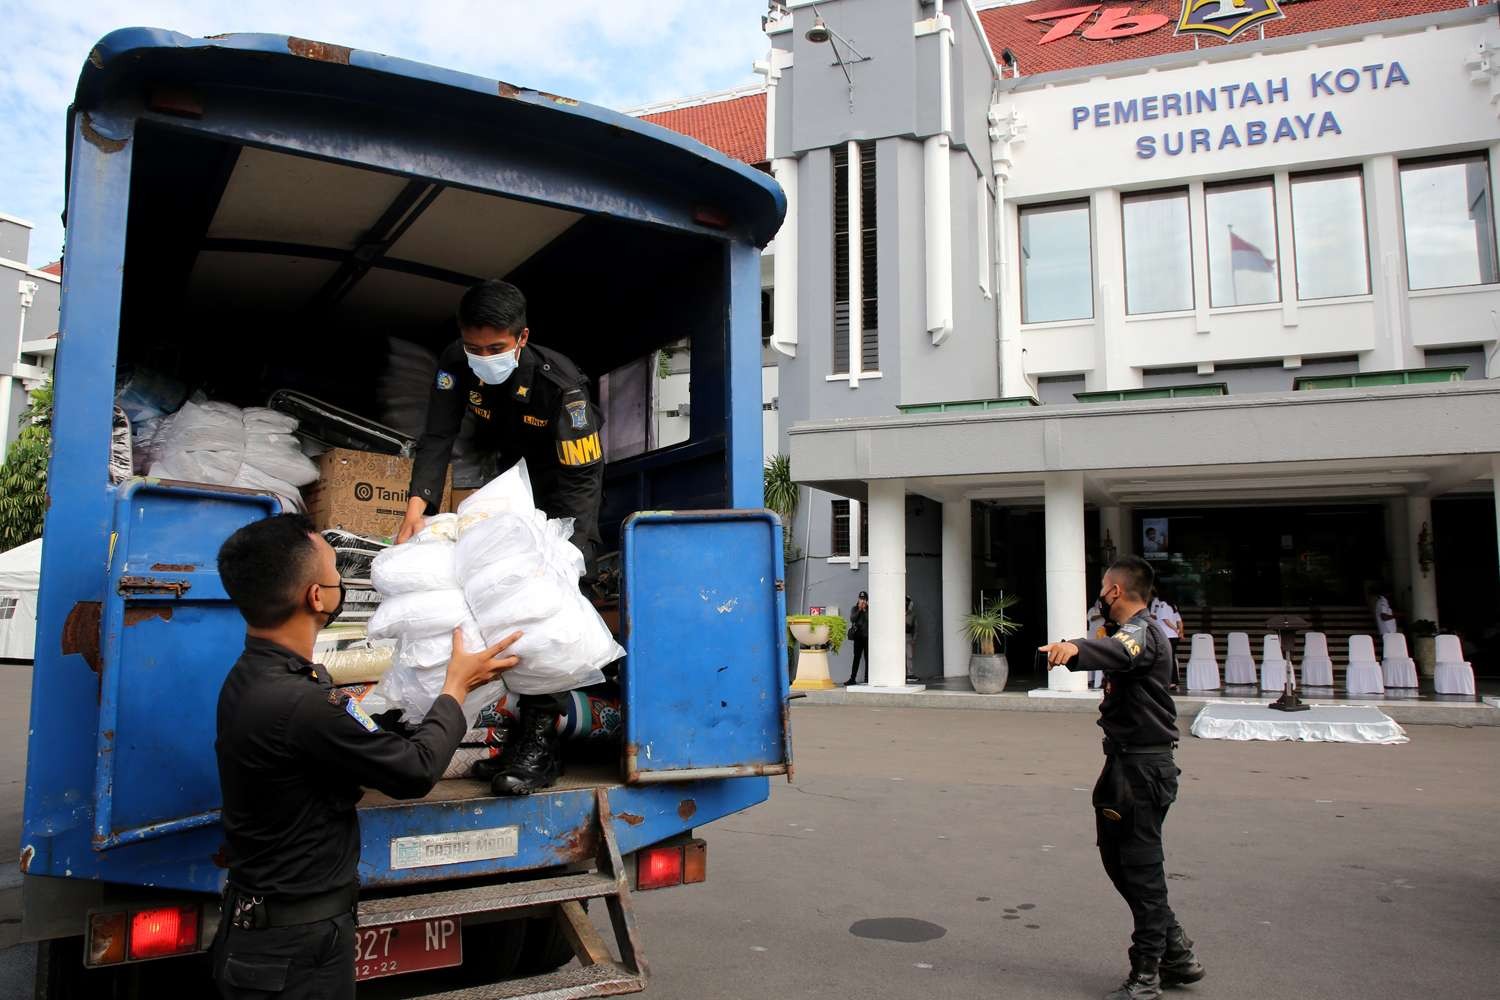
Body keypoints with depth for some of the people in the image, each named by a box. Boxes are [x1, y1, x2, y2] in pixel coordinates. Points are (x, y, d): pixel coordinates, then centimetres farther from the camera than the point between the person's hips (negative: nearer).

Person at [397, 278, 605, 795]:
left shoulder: (559, 382, -34)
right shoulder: (457, 363, -19)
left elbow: (582, 476, -34)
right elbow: (437, 438, -21)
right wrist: (417, 503, -39)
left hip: (568, 478, -6)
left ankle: (539, 736, -24)